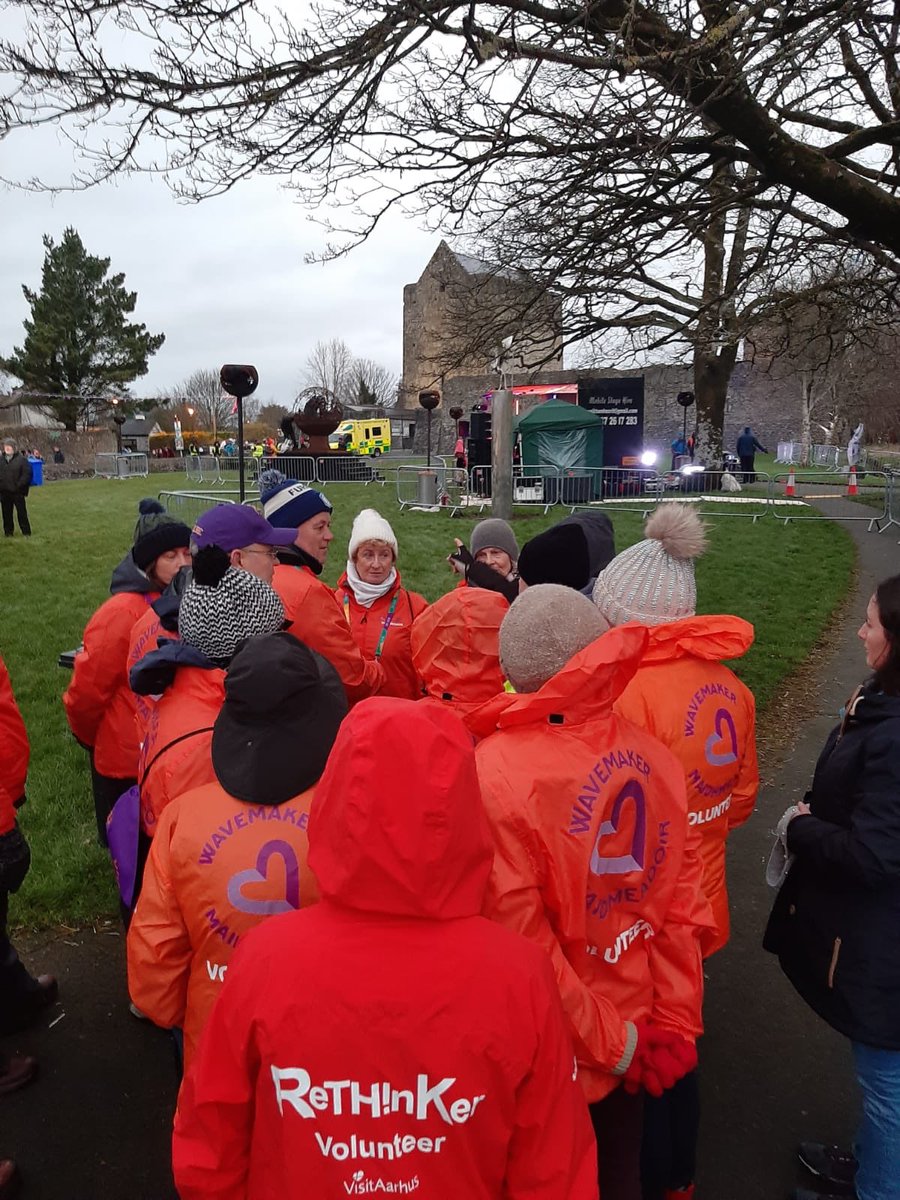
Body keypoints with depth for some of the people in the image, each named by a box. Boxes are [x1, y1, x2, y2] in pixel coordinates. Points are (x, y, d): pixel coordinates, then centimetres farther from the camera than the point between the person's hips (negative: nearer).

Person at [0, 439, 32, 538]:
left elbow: (27, 474, -8)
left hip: (17, 492, -4)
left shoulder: (22, 459, -4)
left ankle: (26, 532, 6)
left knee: (22, 513, -1)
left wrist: (19, 485, -15)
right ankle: (8, 532, 19)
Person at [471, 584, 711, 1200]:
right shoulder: (653, 755, -10)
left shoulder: (496, 769, -26)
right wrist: (676, 1021, 4)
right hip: (638, 1030, 4)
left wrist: (607, 1040, -12)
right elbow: (680, 896, -4)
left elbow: (520, 936, -25)